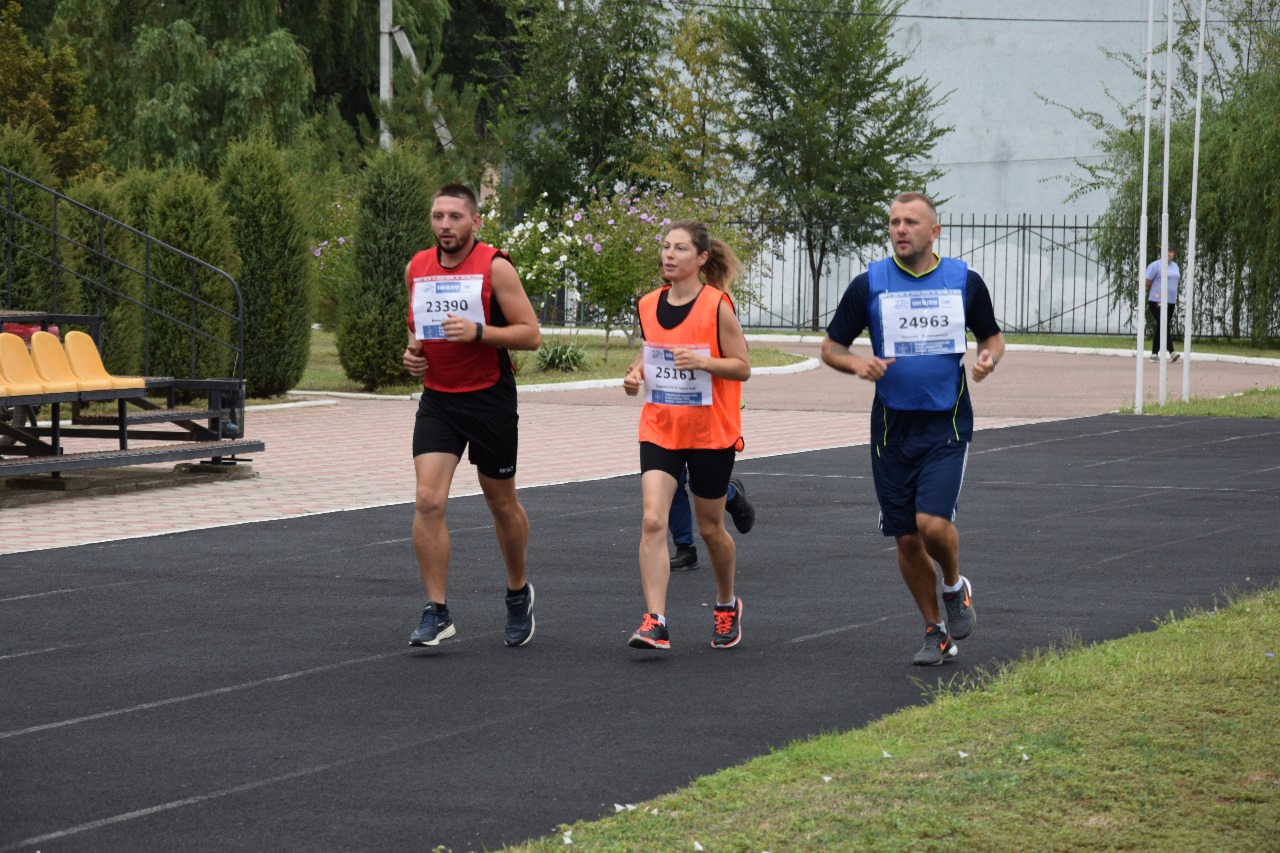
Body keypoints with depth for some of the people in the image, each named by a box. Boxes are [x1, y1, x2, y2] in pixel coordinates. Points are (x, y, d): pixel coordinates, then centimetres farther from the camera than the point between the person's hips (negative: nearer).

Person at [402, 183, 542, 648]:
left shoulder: (495, 267, -10)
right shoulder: (417, 268, 5)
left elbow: (530, 333, -11)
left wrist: (477, 332, -24)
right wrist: (413, 351, 1)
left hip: (489, 399, -3)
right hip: (437, 400, 3)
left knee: (502, 503, 12)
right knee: (428, 501, -13)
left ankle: (518, 592, 35)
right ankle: (436, 613, -8)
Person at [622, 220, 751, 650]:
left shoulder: (717, 306, -10)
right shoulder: (648, 306, 3)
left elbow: (742, 367, -8)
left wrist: (702, 361, -25)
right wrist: (636, 374, -1)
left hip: (712, 433, -3)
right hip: (659, 430, 3)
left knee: (710, 527, 11)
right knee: (653, 521, -15)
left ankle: (727, 606, 36)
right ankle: (655, 622, -18)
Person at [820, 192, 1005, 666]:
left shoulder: (965, 281, 1)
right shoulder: (870, 284, -1)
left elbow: (992, 336, 15)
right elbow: (831, 347, 5)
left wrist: (989, 358, -8)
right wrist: (857, 364, -16)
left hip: (947, 426, -1)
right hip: (892, 427, 2)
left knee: (932, 523, -18)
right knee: (906, 538, 4)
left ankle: (955, 586, 15)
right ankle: (936, 631, 22)